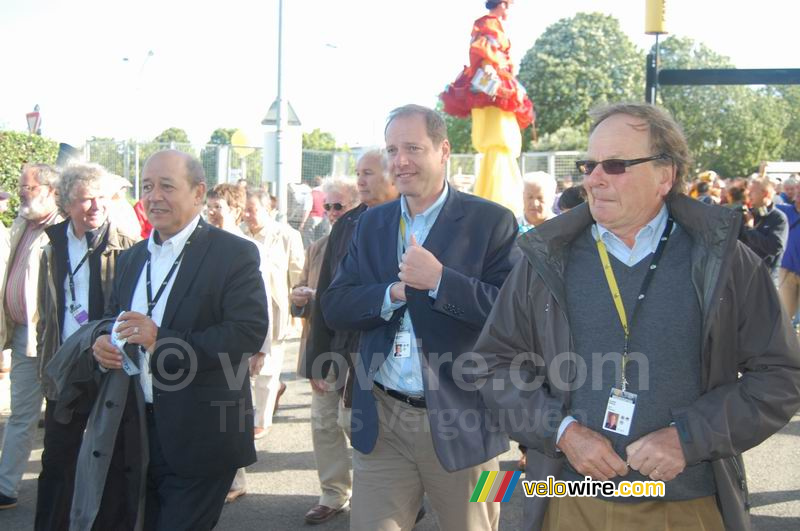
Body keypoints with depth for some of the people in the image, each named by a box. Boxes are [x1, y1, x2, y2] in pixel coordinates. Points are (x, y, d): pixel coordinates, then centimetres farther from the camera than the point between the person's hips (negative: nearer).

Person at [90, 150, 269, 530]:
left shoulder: (234, 254, -9)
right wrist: (102, 344, -3)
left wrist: (162, 341, -26)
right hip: (136, 431, 7)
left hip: (199, 437, -6)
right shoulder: (132, 258, 13)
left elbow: (249, 333, -20)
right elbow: (115, 322, 22)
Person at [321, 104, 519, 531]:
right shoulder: (371, 223, 9)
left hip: (459, 420, -3)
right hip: (381, 420, 4)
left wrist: (439, 280, -24)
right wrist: (394, 292, -14)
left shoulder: (491, 221, -6)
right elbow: (334, 307, 3)